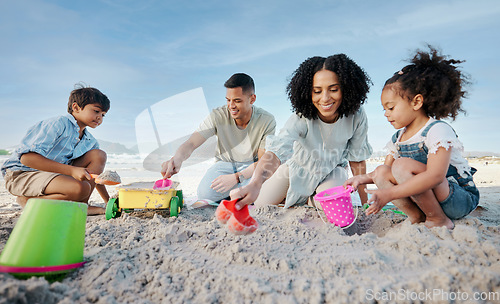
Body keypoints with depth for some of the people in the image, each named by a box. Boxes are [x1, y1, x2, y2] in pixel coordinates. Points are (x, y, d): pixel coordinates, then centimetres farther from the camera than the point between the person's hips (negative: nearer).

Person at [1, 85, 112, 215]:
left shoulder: (90, 142, 9)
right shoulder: (59, 124, -15)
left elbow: (95, 175, 16)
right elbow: (27, 157, -25)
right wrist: (71, 170, -31)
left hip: (56, 174, 8)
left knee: (99, 155, -5)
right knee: (80, 189, -32)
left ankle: (81, 205, -9)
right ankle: (28, 200, -8)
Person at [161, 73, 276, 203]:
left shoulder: (267, 121, -18)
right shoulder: (218, 116, -18)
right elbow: (190, 144, -22)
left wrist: (235, 178, -31)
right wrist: (177, 158, -47)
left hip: (251, 165, 0)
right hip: (225, 162, 1)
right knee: (205, 194, -28)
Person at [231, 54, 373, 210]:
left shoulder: (356, 116, -24)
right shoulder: (302, 118, -33)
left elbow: (357, 159, -10)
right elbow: (277, 150, -49)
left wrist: (365, 202, -5)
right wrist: (255, 185, -68)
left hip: (332, 170, 1)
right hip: (298, 166, -1)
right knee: (259, 207, -6)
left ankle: (311, 200, 9)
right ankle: (291, 198, 25)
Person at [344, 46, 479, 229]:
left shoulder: (438, 130, -18)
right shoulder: (398, 138, 7)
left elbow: (435, 176, -32)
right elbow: (386, 171, 9)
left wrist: (389, 194, -38)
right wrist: (363, 178, -12)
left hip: (461, 199, -7)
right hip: (425, 198, 7)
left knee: (402, 165, -27)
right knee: (381, 173, -9)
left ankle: (439, 220, -12)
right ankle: (417, 217, -7)